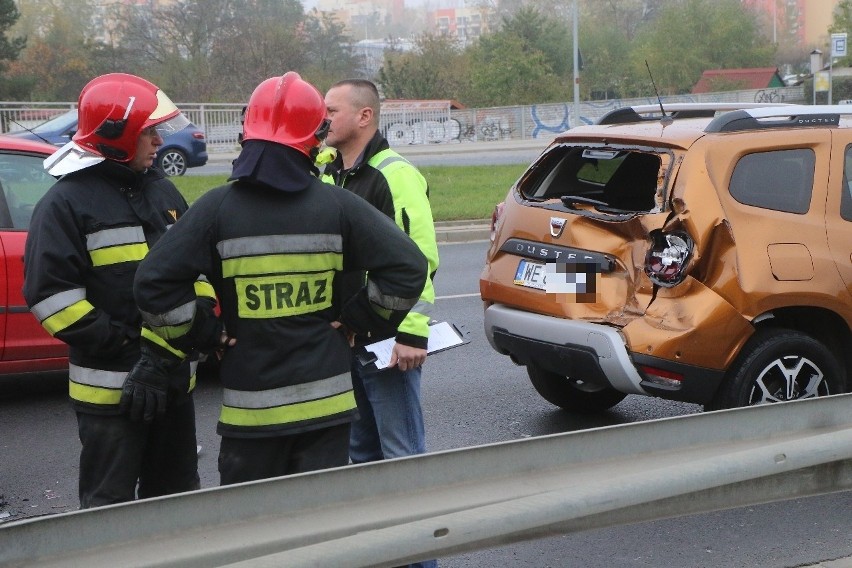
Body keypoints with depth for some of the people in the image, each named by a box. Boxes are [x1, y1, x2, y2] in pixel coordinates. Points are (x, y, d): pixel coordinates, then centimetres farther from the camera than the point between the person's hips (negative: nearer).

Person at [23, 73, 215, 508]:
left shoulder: (163, 192, 13)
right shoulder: (67, 202, -9)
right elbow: (50, 294, -15)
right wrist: (118, 344, -19)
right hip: (110, 384, -7)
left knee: (176, 493, 18)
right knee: (109, 505, 1)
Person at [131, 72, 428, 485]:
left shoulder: (217, 208, -6)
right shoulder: (337, 205, -2)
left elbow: (154, 282, -11)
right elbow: (407, 267, -5)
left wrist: (200, 334, 1)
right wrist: (359, 319, 4)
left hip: (250, 405, -1)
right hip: (326, 401, 1)